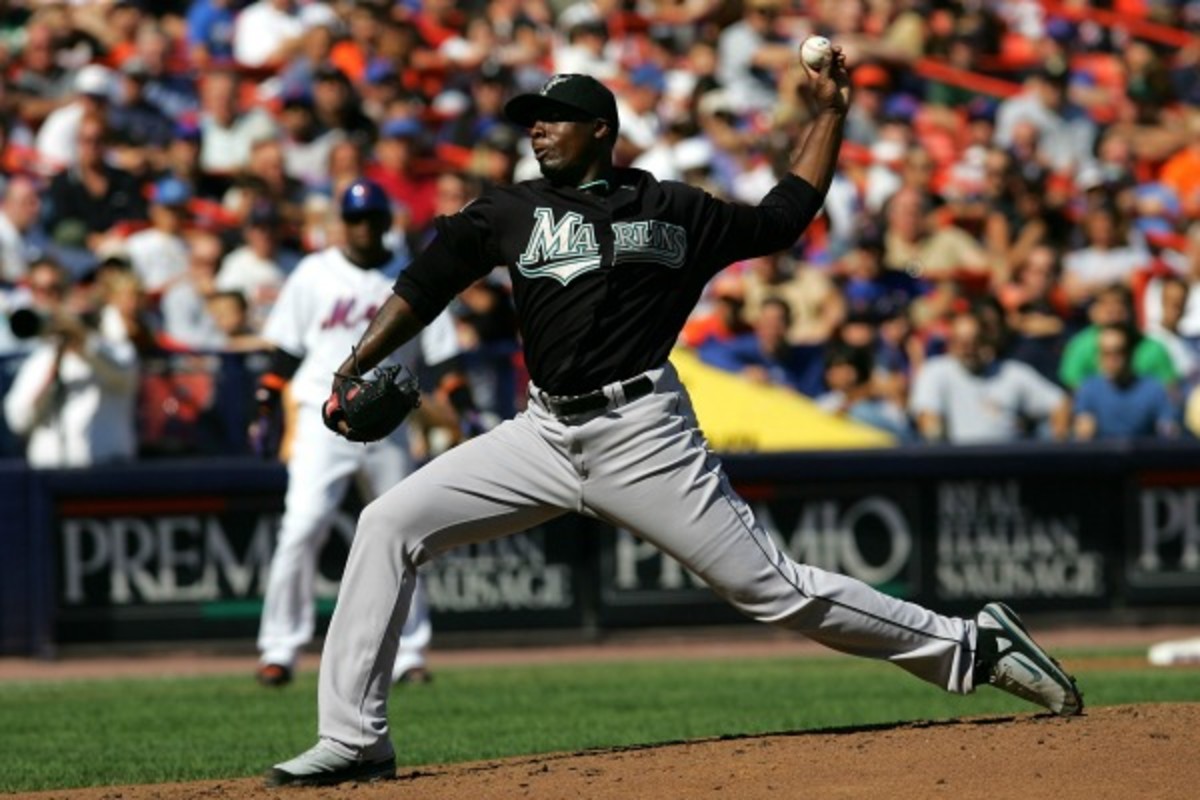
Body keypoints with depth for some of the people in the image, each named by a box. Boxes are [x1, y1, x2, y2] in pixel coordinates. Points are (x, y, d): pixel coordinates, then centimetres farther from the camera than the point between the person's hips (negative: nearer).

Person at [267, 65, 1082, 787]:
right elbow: (422, 288, 8)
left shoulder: (676, 211, 5)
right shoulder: (511, 210, 10)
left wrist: (830, 113, 9)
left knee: (772, 587, -7)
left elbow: (784, 217, 14)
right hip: (545, 432, 4)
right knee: (388, 524, -8)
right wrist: (352, 372, -2)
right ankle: (355, 741, -5)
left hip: (644, 437, -4)